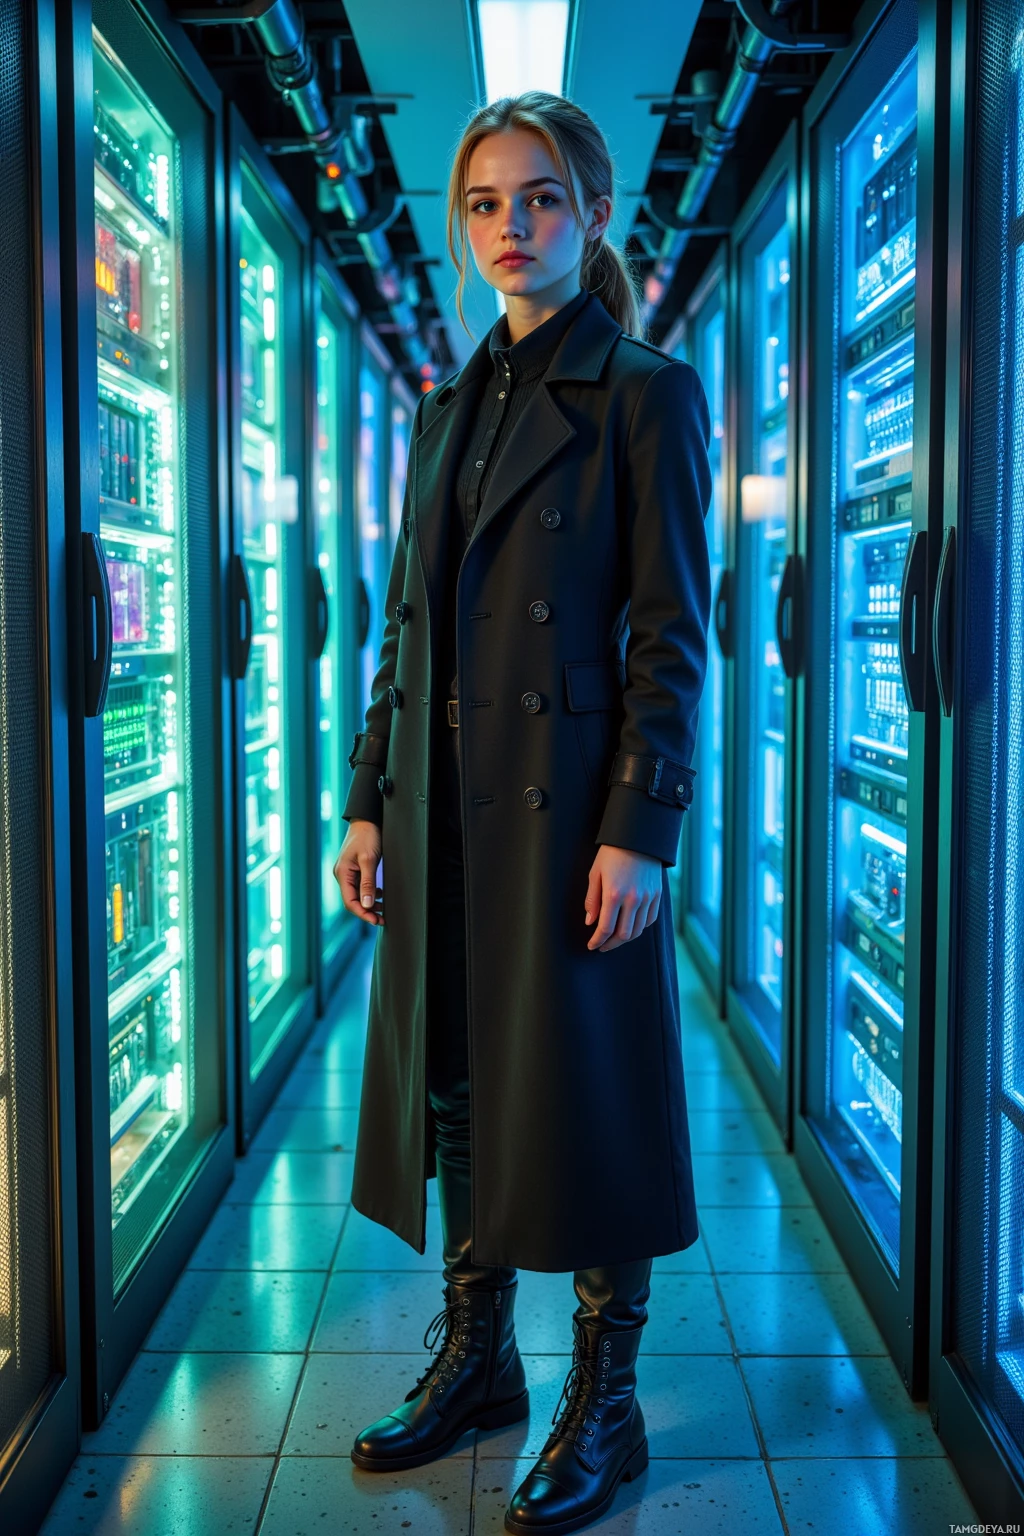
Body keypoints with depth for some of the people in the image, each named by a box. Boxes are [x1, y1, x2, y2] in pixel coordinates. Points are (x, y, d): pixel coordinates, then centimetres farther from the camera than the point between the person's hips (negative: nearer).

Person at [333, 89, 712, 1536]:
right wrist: (370, 802, 9)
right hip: (447, 805, 6)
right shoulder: (449, 407, 15)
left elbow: (672, 637, -9)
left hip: (571, 801, -6)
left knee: (583, 1092, 2)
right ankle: (475, 1357, 31)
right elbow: (407, 626, 14)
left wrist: (639, 831, -16)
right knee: (458, 1080, 13)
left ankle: (604, 1405, 19)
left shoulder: (647, 391, -3)